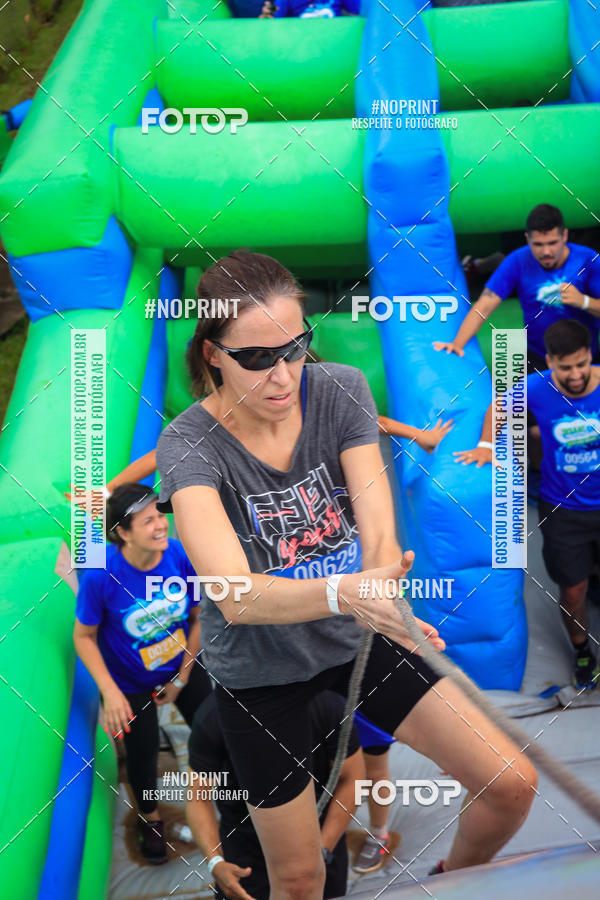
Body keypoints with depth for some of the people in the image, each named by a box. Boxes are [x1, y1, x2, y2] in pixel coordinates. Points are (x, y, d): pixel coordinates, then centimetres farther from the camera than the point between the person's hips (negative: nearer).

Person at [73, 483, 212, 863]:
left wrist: (182, 679, -7)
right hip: (132, 684, -2)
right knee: (143, 754, 10)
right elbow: (84, 637, -18)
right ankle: (150, 817, 43)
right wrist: (111, 693, -23)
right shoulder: (101, 575, -32)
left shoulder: (180, 555, -25)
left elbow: (197, 618, -10)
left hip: (182, 667, 3)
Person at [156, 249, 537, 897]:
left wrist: (381, 588, -46)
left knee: (511, 784, -3)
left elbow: (379, 529, -23)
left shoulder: (339, 390, -14)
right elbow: (235, 594, -39)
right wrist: (343, 592, -57)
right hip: (258, 671, -2)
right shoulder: (188, 443, -24)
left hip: (358, 639, 3)